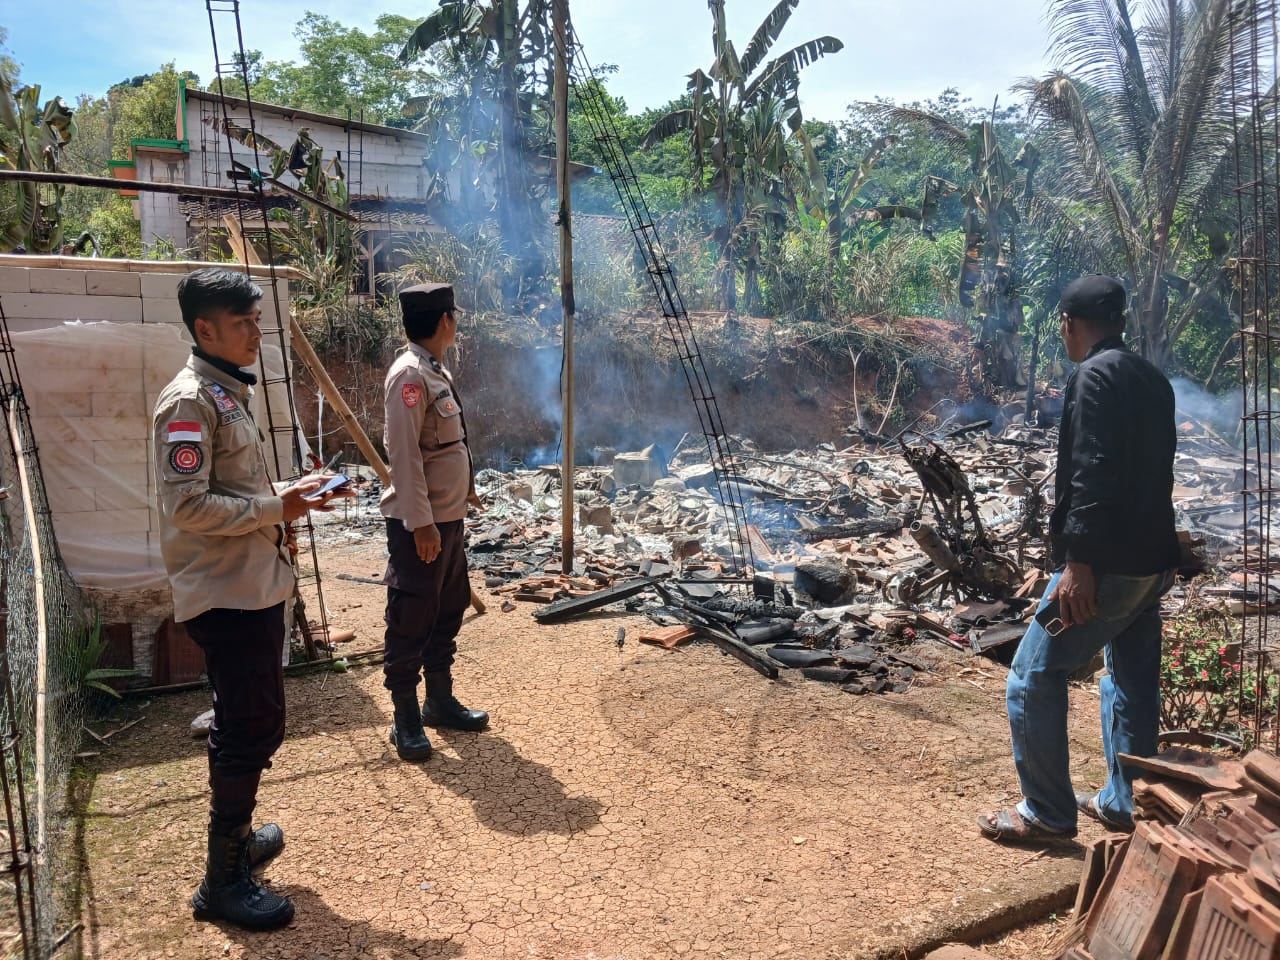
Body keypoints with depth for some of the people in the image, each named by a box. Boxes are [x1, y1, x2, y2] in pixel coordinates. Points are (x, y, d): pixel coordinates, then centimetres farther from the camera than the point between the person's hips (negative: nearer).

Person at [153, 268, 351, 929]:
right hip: (225, 595, -10)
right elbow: (187, 506, -22)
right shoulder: (190, 402, -16)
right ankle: (223, 881, 10)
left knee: (247, 724, 20)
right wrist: (275, 508, -19)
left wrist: (280, 507, 7)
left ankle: (236, 834, 37)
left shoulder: (228, 392, 14)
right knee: (253, 728, -4)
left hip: (254, 587, 10)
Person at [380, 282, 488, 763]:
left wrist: (466, 487, 22)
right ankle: (405, 720, 12)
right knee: (411, 621, 1)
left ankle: (440, 701, 31)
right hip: (420, 523, -10)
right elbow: (404, 455, -22)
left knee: (447, 613, 18)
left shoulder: (436, 372, 13)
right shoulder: (409, 375, -17)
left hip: (449, 516, 10)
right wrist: (421, 523, -24)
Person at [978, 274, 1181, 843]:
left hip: (1105, 563, -10)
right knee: (1132, 682, 17)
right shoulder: (1153, 380, 14)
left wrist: (1078, 562, -26)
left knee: (1034, 679, -1)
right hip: (1153, 560, 10)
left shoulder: (1095, 376, -14)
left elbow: (1093, 474, -24)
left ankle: (1047, 814, 8)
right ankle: (1123, 804, 28)